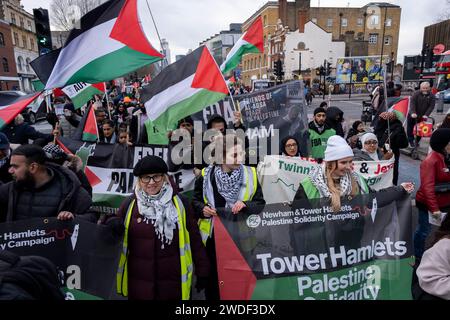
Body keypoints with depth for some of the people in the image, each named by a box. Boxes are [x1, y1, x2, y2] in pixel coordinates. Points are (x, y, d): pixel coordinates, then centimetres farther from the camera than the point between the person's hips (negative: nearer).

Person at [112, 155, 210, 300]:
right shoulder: (130, 203, -2)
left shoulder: (180, 203, -6)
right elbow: (117, 234, 10)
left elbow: (194, 239, 0)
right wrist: (113, 227, -12)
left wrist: (202, 271, 2)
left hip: (173, 282, -1)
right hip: (138, 282, 1)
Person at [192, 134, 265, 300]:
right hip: (213, 237, 0)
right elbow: (195, 201, 6)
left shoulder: (250, 174, -5)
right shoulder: (206, 175, -7)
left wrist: (246, 205, -21)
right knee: (213, 280, 13)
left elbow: (261, 204, -2)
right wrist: (202, 209, -15)